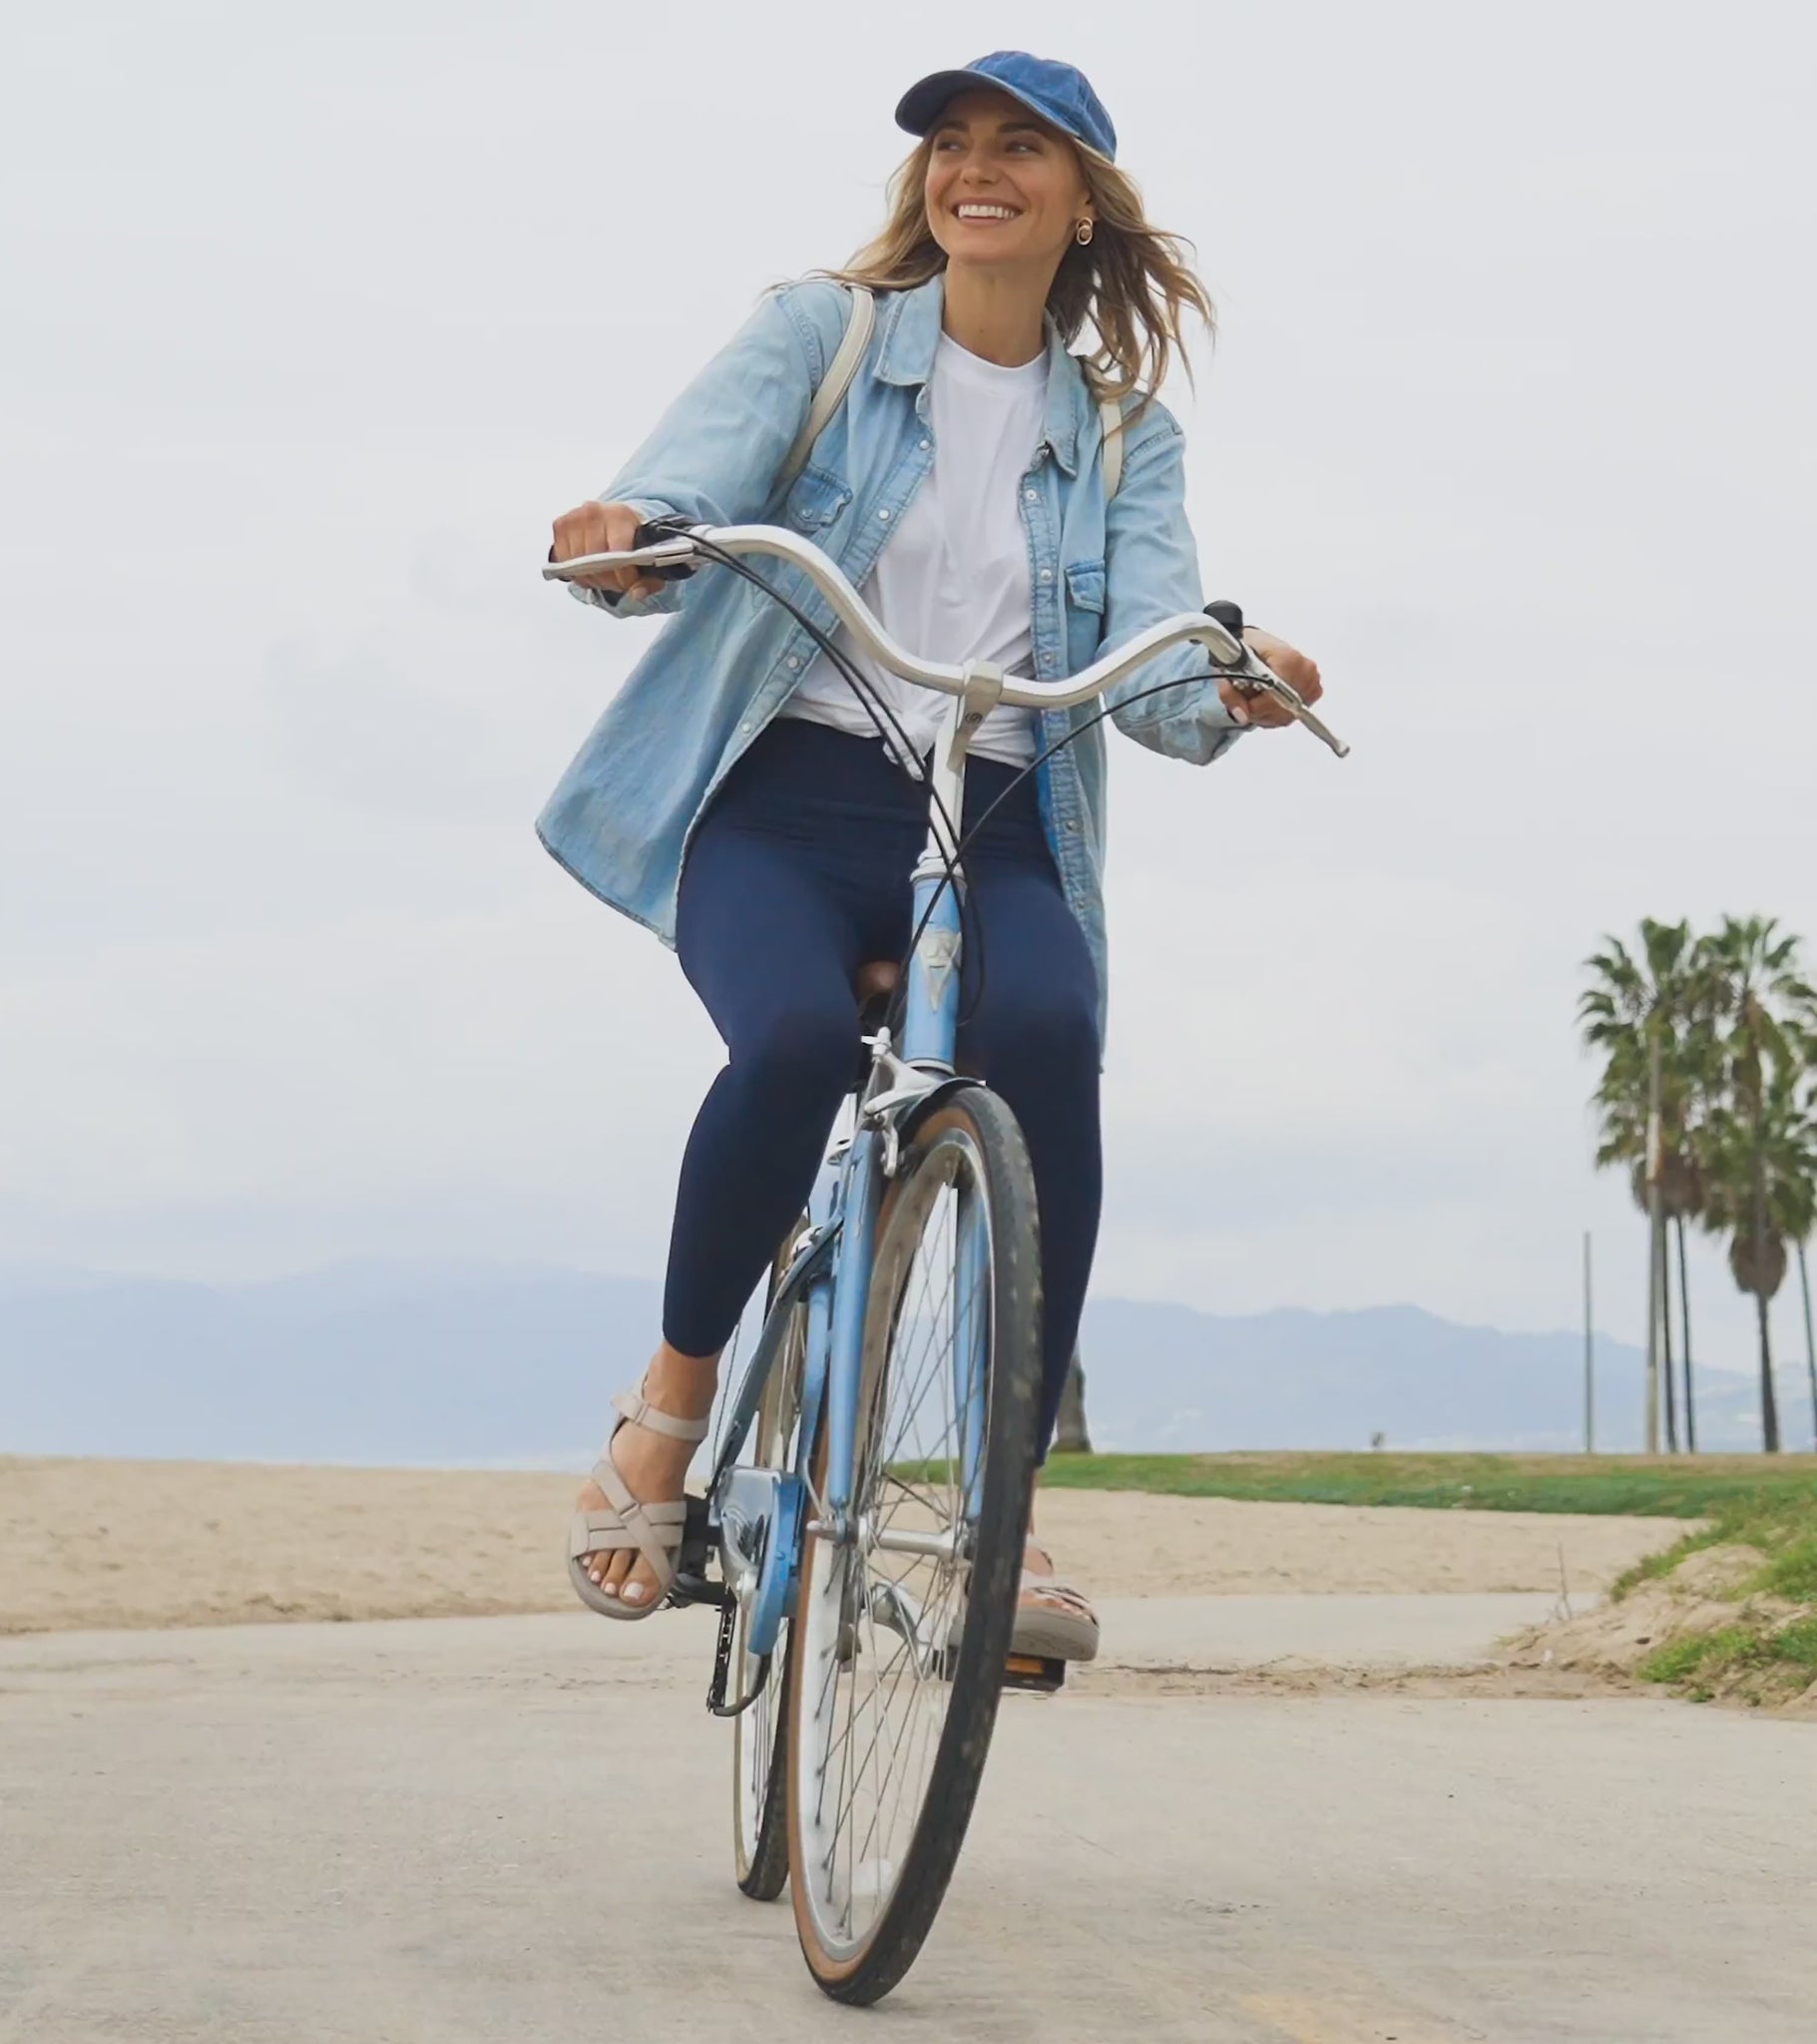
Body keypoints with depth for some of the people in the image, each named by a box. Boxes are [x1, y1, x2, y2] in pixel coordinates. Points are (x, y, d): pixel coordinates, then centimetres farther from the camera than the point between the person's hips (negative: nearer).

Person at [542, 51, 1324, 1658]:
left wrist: (1226, 692, -26)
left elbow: (1150, 655, -2)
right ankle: (674, 1395, -5)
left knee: (1050, 1040, -31)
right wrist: (626, 538, -34)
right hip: (784, 804, -1)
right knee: (797, 1044, -33)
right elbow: (690, 481, -10)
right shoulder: (818, 333, 8)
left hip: (991, 834, 2)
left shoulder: (1123, 432, 14)